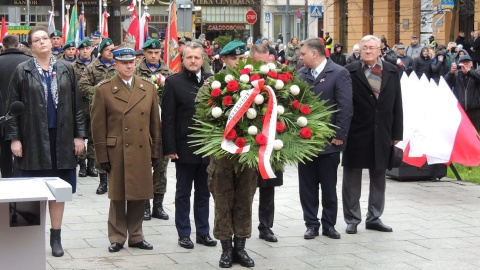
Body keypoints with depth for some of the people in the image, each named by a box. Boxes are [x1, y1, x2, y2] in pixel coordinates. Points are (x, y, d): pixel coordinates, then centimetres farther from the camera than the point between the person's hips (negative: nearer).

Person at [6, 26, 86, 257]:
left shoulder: (66, 70, 6)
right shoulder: (22, 71, 0)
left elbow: (77, 105, 7)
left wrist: (79, 135, 1)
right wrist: (14, 138, -7)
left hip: (61, 138, 2)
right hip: (33, 138, -2)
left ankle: (56, 237, 16)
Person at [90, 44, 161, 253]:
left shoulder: (149, 88, 8)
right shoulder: (103, 90, -1)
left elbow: (155, 122, 10)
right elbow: (98, 126, -2)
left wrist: (155, 151, 7)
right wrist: (102, 156, -5)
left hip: (142, 152, 3)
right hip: (116, 152, -3)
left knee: (139, 195, 8)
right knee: (118, 196, 5)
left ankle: (136, 236, 20)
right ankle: (117, 238, 16)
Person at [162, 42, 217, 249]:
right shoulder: (173, 82, -3)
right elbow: (168, 119, -5)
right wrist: (170, 148, -11)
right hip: (185, 147, -2)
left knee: (204, 193, 12)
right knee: (183, 193, 7)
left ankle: (203, 232, 21)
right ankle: (183, 234, 16)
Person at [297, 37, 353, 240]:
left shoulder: (339, 74, -6)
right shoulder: (300, 75, 7)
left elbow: (345, 107, -9)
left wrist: (339, 135, -12)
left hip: (328, 141, -4)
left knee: (329, 186, 7)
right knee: (307, 186, 7)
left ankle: (329, 224, 18)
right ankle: (311, 224, 17)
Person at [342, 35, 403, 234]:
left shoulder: (391, 72, 6)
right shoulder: (350, 72, -5)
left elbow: (397, 104, 6)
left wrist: (396, 133, 3)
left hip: (381, 134, 3)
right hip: (356, 133, -3)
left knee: (378, 177, 12)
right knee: (352, 178, 5)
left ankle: (374, 217, 23)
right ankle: (352, 219, 15)